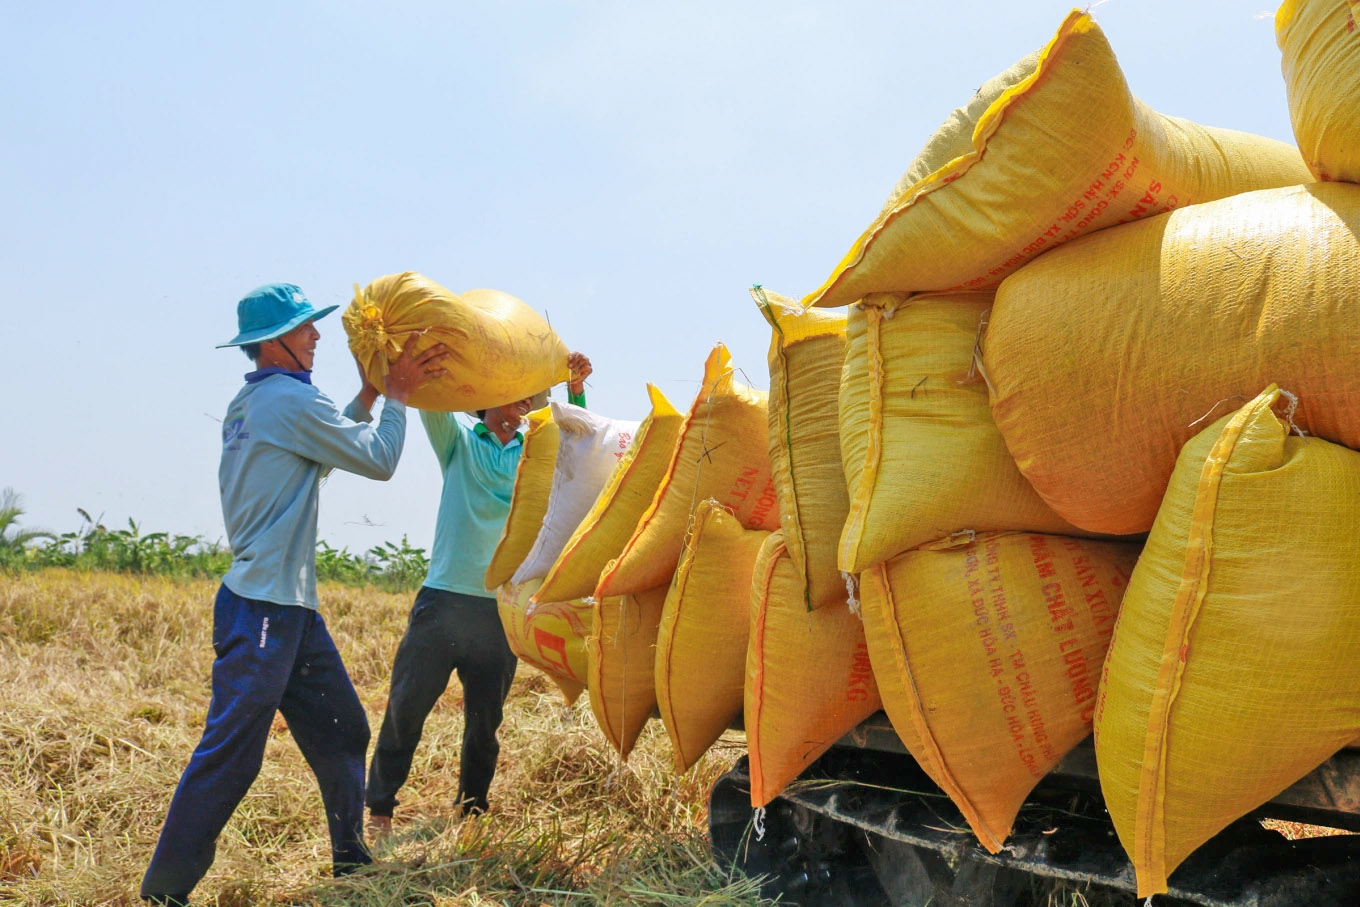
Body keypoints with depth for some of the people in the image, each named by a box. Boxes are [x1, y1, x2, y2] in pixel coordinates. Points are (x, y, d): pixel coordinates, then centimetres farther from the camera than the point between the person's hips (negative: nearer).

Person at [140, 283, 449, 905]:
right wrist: (396, 399, 5)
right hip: (262, 607, -10)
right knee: (231, 754, -5)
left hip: (290, 605, 10)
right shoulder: (290, 399, -13)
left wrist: (371, 394, 18)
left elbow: (329, 445, 25)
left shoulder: (250, 405, 15)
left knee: (340, 729, 14)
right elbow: (377, 461, -8)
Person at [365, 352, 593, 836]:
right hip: (443, 600, -2)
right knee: (405, 707, 0)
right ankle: (379, 810, 15)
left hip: (500, 609, 2)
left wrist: (576, 388, -17)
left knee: (484, 721, 8)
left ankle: (472, 811, 23)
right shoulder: (459, 442, 8)